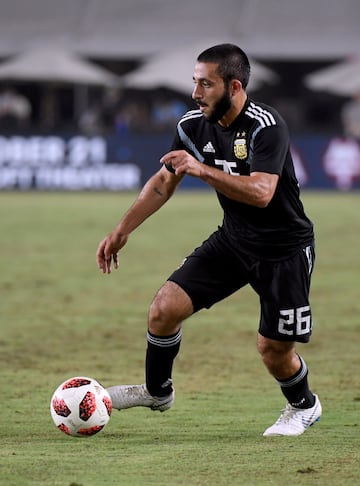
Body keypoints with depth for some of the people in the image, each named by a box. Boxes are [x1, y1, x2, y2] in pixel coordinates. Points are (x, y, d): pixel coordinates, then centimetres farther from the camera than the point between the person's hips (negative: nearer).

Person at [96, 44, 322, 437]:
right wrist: (121, 231, 4)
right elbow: (163, 182, 7)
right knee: (164, 309, -6)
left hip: (284, 248, -6)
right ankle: (157, 392, 20)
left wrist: (202, 169, -43)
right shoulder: (194, 125, -5)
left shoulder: (266, 127, -25)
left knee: (273, 349, -3)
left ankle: (303, 407, 29)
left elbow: (261, 193, -37)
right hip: (233, 239, 6)